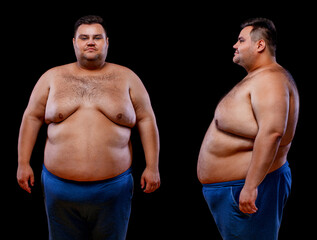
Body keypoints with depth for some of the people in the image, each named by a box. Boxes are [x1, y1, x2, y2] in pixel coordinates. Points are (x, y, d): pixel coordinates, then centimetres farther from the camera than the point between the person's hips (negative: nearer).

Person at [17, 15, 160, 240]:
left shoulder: (126, 78, 6)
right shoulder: (53, 77, 8)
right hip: (61, 187, 1)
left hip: (112, 190, 0)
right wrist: (23, 164, 6)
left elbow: (146, 120, 6)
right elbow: (32, 118, 11)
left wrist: (152, 167, 0)